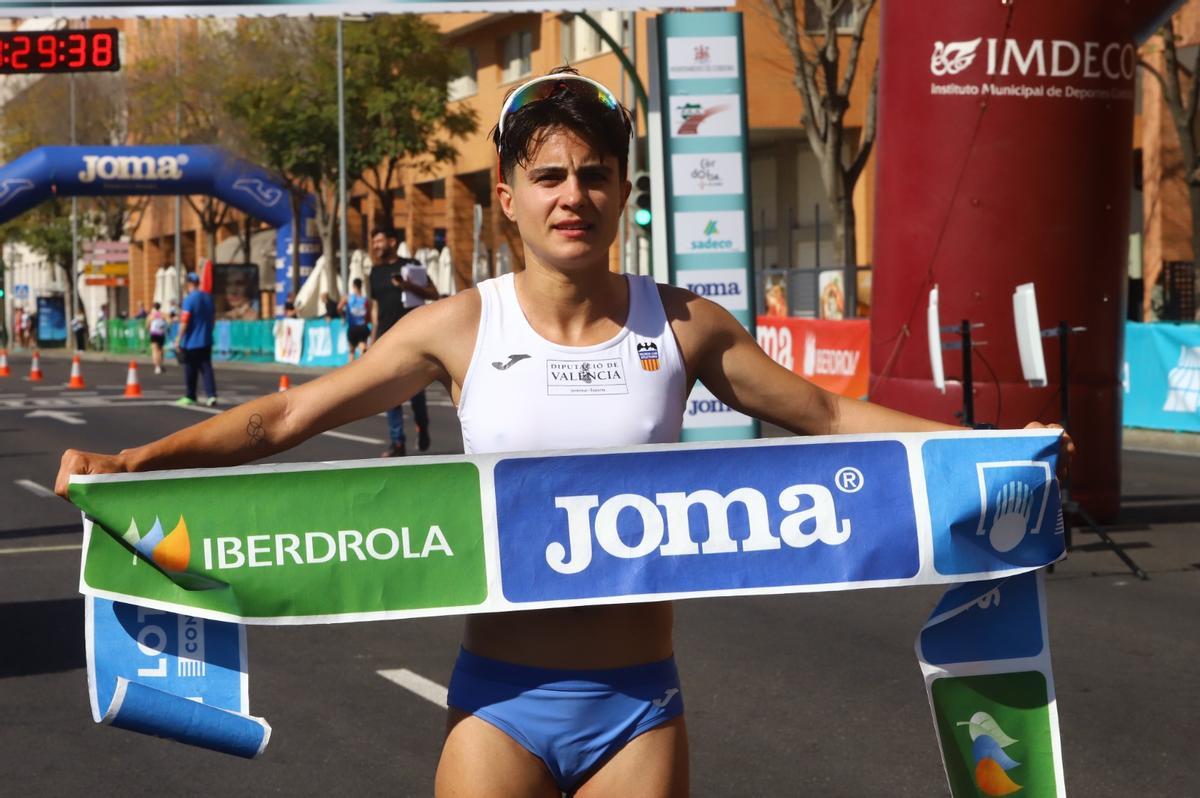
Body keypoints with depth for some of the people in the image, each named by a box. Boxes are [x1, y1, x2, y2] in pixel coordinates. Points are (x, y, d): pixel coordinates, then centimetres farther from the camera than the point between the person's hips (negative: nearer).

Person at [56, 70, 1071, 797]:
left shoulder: (684, 325, 0)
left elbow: (829, 414, 8)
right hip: (501, 702, -1)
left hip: (638, 706, 1)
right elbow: (288, 416, -1)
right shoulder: (461, 328, -3)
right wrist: (135, 460, -11)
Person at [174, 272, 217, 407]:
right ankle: (211, 395, -11)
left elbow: (184, 322, -18)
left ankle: (190, 397, 16)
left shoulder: (189, 299, -15)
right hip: (206, 341, 5)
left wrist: (178, 340, -13)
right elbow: (213, 318, 15)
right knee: (206, 368, 2)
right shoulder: (208, 297, 6)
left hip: (191, 342, -5)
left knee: (190, 371, 7)